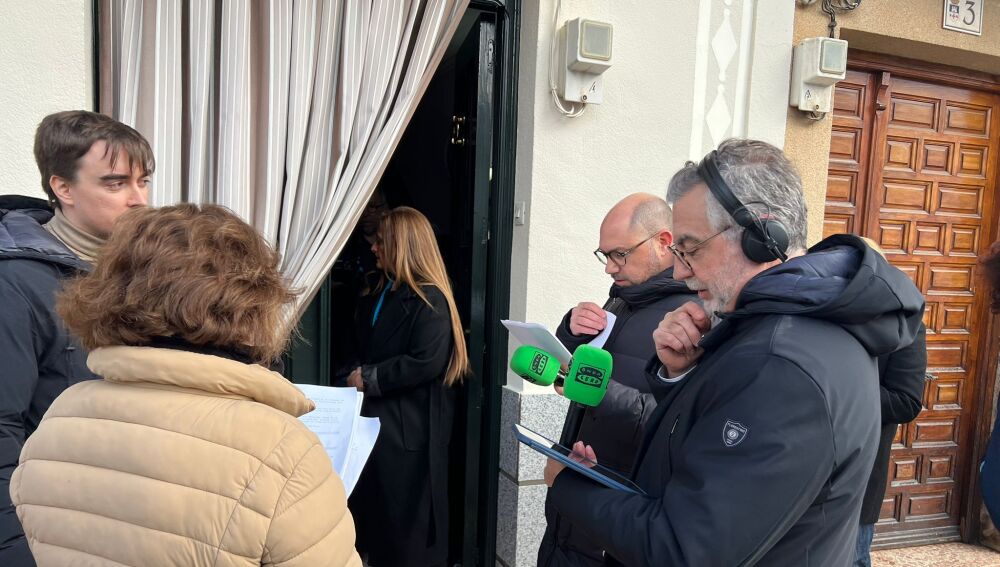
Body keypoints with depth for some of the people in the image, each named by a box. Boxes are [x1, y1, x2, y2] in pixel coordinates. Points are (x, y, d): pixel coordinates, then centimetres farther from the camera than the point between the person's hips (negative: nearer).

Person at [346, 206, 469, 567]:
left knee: (406, 527, 5)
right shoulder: (378, 296, 14)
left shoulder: (429, 299, -14)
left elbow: (427, 361, -24)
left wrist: (368, 378, -16)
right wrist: (352, 375, 3)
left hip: (409, 430, -8)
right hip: (376, 421, 8)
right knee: (370, 512, 16)